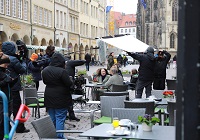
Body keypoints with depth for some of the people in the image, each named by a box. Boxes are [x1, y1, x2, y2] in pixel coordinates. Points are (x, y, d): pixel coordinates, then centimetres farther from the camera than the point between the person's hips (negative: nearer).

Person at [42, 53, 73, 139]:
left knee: (52, 118, 15)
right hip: (61, 99, -6)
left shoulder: (45, 70, 1)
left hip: (49, 98, 6)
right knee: (60, 119, 0)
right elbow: (69, 84, -16)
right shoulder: (62, 71, -19)